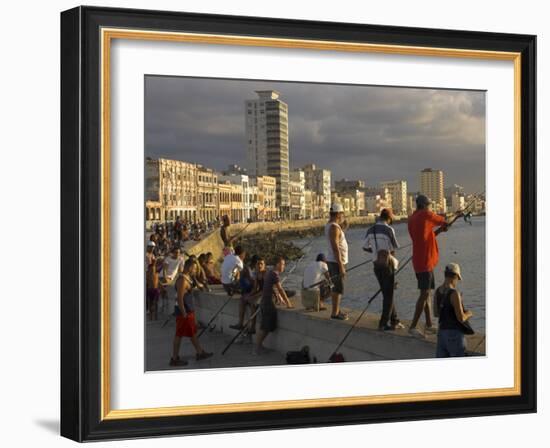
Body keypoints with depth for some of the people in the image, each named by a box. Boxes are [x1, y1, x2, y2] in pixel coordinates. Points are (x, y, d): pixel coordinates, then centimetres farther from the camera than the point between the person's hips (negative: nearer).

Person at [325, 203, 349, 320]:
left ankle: (336, 310, 24)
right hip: (336, 262, -10)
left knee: (337, 287, 17)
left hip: (332, 261, 10)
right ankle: (335, 313, -1)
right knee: (338, 288, -5)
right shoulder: (334, 227, -20)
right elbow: (335, 248, -25)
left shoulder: (329, 225, 11)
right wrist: (341, 266, -24)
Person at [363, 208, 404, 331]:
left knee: (387, 293, 16)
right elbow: (395, 247, -8)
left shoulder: (371, 230, 5)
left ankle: (394, 320, 22)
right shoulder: (388, 229, -13)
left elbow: (365, 247, 12)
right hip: (387, 264, -6)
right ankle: (383, 324, 0)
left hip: (376, 264, 6)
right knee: (388, 294, 2)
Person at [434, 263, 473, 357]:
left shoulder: (438, 291, 5)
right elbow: (461, 318, -19)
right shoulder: (454, 294, -19)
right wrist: (468, 314, 1)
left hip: (442, 331, 7)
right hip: (455, 332, -7)